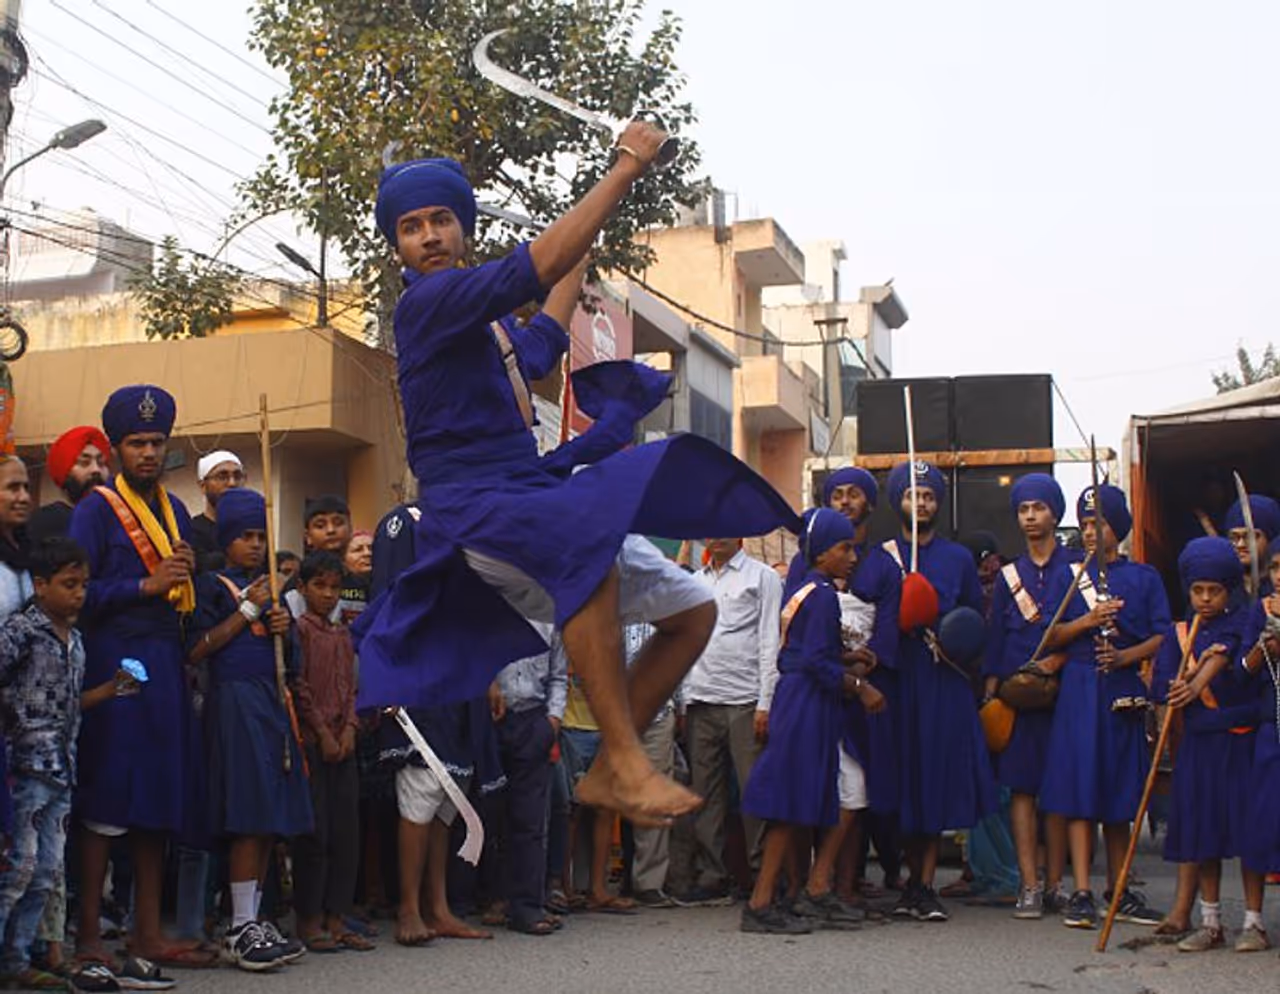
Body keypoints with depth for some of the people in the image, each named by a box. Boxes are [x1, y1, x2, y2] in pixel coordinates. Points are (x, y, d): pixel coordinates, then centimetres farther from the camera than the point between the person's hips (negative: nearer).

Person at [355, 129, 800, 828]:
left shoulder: (485, 324, 20)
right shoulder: (425, 303, -8)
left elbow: (541, 344, 43)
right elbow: (538, 265, -20)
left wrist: (586, 247, 48)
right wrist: (627, 167, -13)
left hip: (532, 506, 10)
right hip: (474, 513, -10)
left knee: (693, 610, 7)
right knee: (585, 536, -43)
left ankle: (607, 775, 6)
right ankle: (625, 758, -39)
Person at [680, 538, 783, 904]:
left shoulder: (762, 577, 5)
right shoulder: (694, 581, 19)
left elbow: (769, 643, -1)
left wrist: (765, 703, -9)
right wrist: (683, 702, 10)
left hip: (744, 700, -4)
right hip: (701, 701, 5)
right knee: (706, 792, 5)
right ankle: (712, 877, 10)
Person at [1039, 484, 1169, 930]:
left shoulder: (1143, 577, 9)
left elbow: (1161, 637, 3)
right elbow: (1052, 638, 4)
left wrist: (1124, 656, -13)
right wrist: (1088, 619, -12)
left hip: (1124, 691, 1)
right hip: (1080, 688, -1)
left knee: (1119, 796, 7)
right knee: (1079, 791, -6)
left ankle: (1118, 892, 18)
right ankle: (1081, 893, -5)